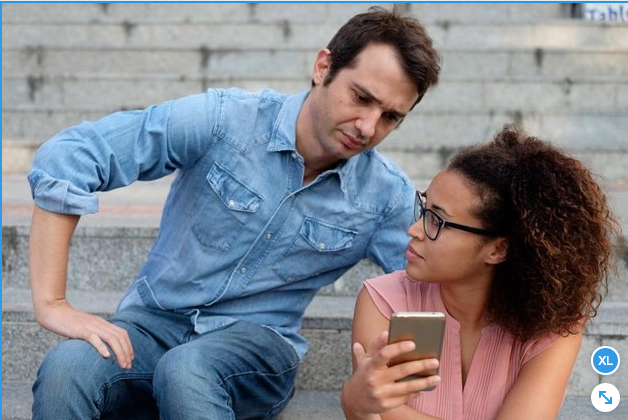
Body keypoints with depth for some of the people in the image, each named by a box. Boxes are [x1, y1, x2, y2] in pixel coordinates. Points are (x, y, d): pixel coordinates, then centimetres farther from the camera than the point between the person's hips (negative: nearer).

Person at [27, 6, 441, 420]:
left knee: (185, 371, -35)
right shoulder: (224, 120, -13)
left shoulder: (387, 196, -4)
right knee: (66, 369, -33)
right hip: (155, 319, 0)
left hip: (260, 339, 1)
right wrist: (52, 304, -20)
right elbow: (66, 157, -15)